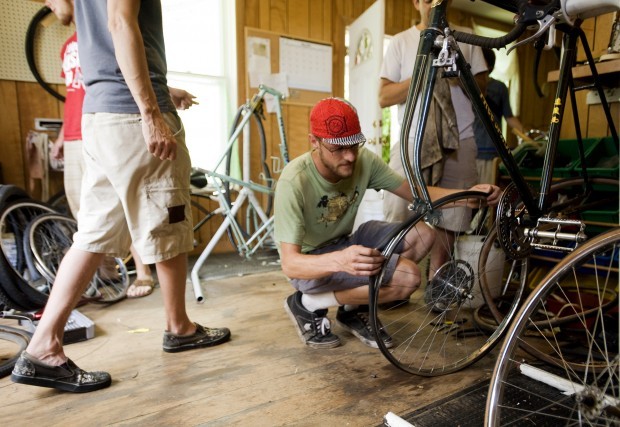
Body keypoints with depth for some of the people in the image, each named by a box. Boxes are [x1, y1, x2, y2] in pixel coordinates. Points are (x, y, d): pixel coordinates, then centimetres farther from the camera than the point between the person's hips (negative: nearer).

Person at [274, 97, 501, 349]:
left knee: (422, 234, -9)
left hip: (343, 243, 7)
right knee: (408, 276, -23)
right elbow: (289, 263, -32)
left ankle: (354, 310, 3)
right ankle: (308, 304, -7)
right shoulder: (294, 182, -29)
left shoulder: (364, 160, -13)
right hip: (311, 264, -7)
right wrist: (339, 260, -52)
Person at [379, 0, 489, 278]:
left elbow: (481, 87, 12)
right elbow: (384, 97, 1)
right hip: (414, 141, -1)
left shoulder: (466, 38, 14)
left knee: (448, 216, 3)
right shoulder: (401, 42, 9)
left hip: (458, 142, 2)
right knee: (398, 217, -9)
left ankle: (436, 279, 18)